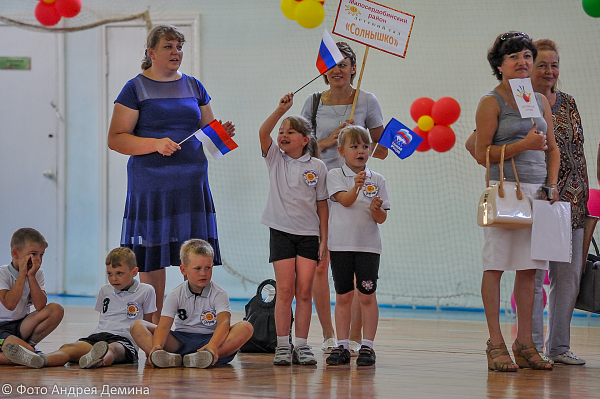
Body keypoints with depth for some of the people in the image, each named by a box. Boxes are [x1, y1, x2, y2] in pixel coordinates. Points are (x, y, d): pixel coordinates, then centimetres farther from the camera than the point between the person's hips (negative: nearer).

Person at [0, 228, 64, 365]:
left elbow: (40, 306, -9)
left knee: (56, 310, -15)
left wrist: (31, 276, -14)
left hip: (21, 326, 7)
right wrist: (22, 275, -21)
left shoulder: (37, 274, 6)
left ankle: (30, 344, -4)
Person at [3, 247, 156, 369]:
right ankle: (39, 360, -62)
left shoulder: (146, 291, 11)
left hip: (125, 339, -4)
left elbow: (147, 322, 17)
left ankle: (99, 359, -82)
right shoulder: (105, 290, 26)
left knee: (113, 349, -44)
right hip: (98, 336, 4)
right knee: (69, 348, -30)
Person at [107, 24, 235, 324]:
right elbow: (115, 139, -4)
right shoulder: (136, 88, 2)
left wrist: (221, 134, -1)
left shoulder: (193, 87, 16)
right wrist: (156, 144, -17)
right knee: (152, 260, -3)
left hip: (192, 184, 4)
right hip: (152, 184, -4)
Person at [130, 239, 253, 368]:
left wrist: (213, 346, -42)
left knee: (246, 328, -28)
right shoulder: (175, 295, 2)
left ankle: (205, 357, -51)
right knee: (137, 326, -16)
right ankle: (168, 358, -46)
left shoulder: (219, 294, -2)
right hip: (181, 341, 2)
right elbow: (164, 325, -10)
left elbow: (224, 323, -20)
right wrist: (156, 346, -34)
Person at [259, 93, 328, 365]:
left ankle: (301, 345, 5)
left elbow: (322, 206, 4)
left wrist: (324, 241, 2)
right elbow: (263, 133, -14)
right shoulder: (275, 158, 4)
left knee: (304, 291, -1)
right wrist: (282, 108, -23)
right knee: (285, 290, -4)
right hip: (281, 231, 0)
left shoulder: (317, 167, 2)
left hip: (309, 234, 0)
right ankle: (282, 346, 0)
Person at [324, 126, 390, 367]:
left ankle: (367, 346, 3)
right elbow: (345, 200, -15)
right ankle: (342, 346, 9)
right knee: (343, 295, 3)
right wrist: (356, 186, -34)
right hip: (341, 244, -1)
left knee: (367, 295, -1)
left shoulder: (376, 180, 7)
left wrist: (376, 209, -17)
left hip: (368, 245, 1)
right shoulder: (335, 175, 3)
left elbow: (382, 218, 6)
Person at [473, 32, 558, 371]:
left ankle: (525, 344, 9)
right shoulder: (491, 102, -2)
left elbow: (552, 148, 21)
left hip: (537, 190, 6)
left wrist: (552, 184, 8)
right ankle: (496, 345, -3)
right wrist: (524, 144, -14)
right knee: (496, 266, -5)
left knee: (529, 269, 5)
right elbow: (482, 154, -7)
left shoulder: (541, 101, 15)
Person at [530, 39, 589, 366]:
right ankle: (532, 346, 2)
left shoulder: (568, 103, 14)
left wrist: (583, 197, 13)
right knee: (533, 275, -5)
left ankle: (559, 346, 14)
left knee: (568, 275, 6)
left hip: (570, 201, 6)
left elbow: (579, 152, 17)